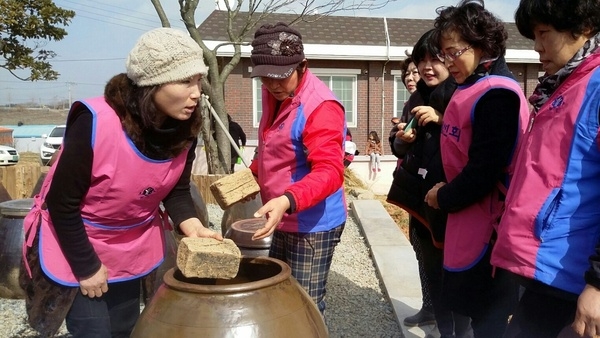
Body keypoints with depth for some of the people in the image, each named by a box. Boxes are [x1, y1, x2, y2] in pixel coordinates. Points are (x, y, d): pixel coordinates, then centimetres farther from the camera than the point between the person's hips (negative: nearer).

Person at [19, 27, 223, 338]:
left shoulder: (184, 130, -15)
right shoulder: (96, 123, -32)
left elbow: (176, 192, -4)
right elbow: (62, 204, -24)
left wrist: (192, 227, -24)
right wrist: (87, 268, -17)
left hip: (131, 250, 6)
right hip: (75, 246, -5)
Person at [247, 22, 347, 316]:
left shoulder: (321, 107, -23)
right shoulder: (273, 95, 5)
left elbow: (329, 172, -32)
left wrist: (287, 200, -47)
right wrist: (253, 174, 4)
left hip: (313, 226, -9)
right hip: (284, 222, 9)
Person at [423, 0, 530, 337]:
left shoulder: (497, 94, -19)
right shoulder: (473, 88, 11)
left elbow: (487, 169, -23)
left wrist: (445, 198, -10)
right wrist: (447, 191, 3)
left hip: (489, 223, -9)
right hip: (469, 216, 10)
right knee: (474, 306, 20)